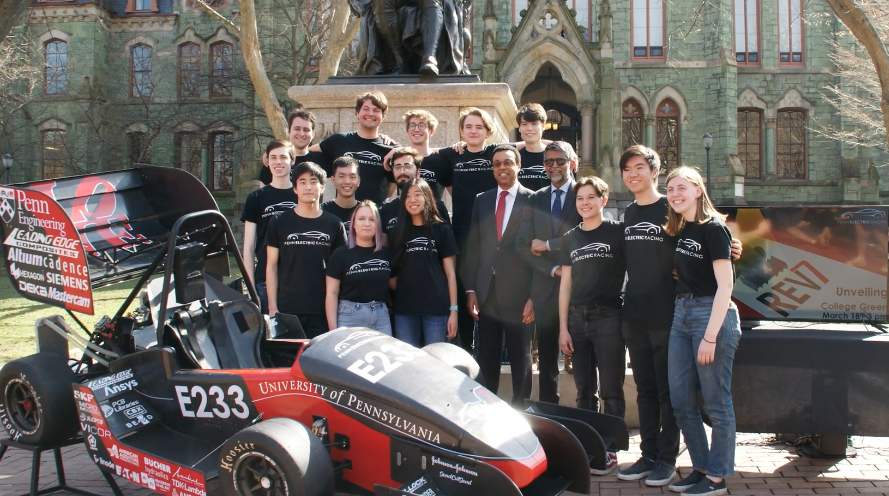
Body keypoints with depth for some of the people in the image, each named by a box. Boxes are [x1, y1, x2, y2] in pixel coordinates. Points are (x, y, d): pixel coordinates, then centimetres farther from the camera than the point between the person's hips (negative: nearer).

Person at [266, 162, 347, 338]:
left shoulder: (334, 224, 8)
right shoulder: (279, 223, 7)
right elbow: (272, 266, 7)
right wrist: (272, 307, 0)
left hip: (323, 311, 1)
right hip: (287, 309, 0)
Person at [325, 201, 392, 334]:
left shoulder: (386, 253, 8)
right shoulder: (341, 254, -2)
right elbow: (332, 293, -3)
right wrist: (333, 330, -8)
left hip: (382, 316, 3)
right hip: (350, 316, -3)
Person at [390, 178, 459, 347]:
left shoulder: (441, 229, 3)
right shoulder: (400, 232, 12)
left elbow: (450, 272, 0)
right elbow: (394, 272, 14)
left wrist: (453, 310, -4)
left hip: (436, 308, -3)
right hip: (404, 309, 3)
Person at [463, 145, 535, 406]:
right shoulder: (481, 201, 12)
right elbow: (472, 248, 10)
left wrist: (534, 296, -9)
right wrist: (470, 290, 4)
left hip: (519, 295, -4)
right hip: (486, 294, 4)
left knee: (520, 360, 7)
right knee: (487, 360, 10)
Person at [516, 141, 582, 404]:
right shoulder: (535, 200, 13)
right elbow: (522, 245, 4)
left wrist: (547, 244, -10)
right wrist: (554, 269, -9)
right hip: (545, 288, 4)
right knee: (547, 357, 9)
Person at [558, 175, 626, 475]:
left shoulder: (618, 231, 0)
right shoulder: (570, 238, 13)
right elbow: (565, 285, 12)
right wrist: (563, 328, 7)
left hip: (608, 317, -4)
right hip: (577, 318, 4)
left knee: (610, 390, 0)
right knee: (584, 390, 10)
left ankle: (609, 450, 9)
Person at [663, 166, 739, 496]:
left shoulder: (713, 228, -10)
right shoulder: (680, 231, 13)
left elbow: (724, 285, -15)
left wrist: (710, 336, -19)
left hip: (712, 315, -8)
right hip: (682, 313, 8)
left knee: (716, 401, 1)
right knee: (681, 400, 9)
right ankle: (701, 467, 23)